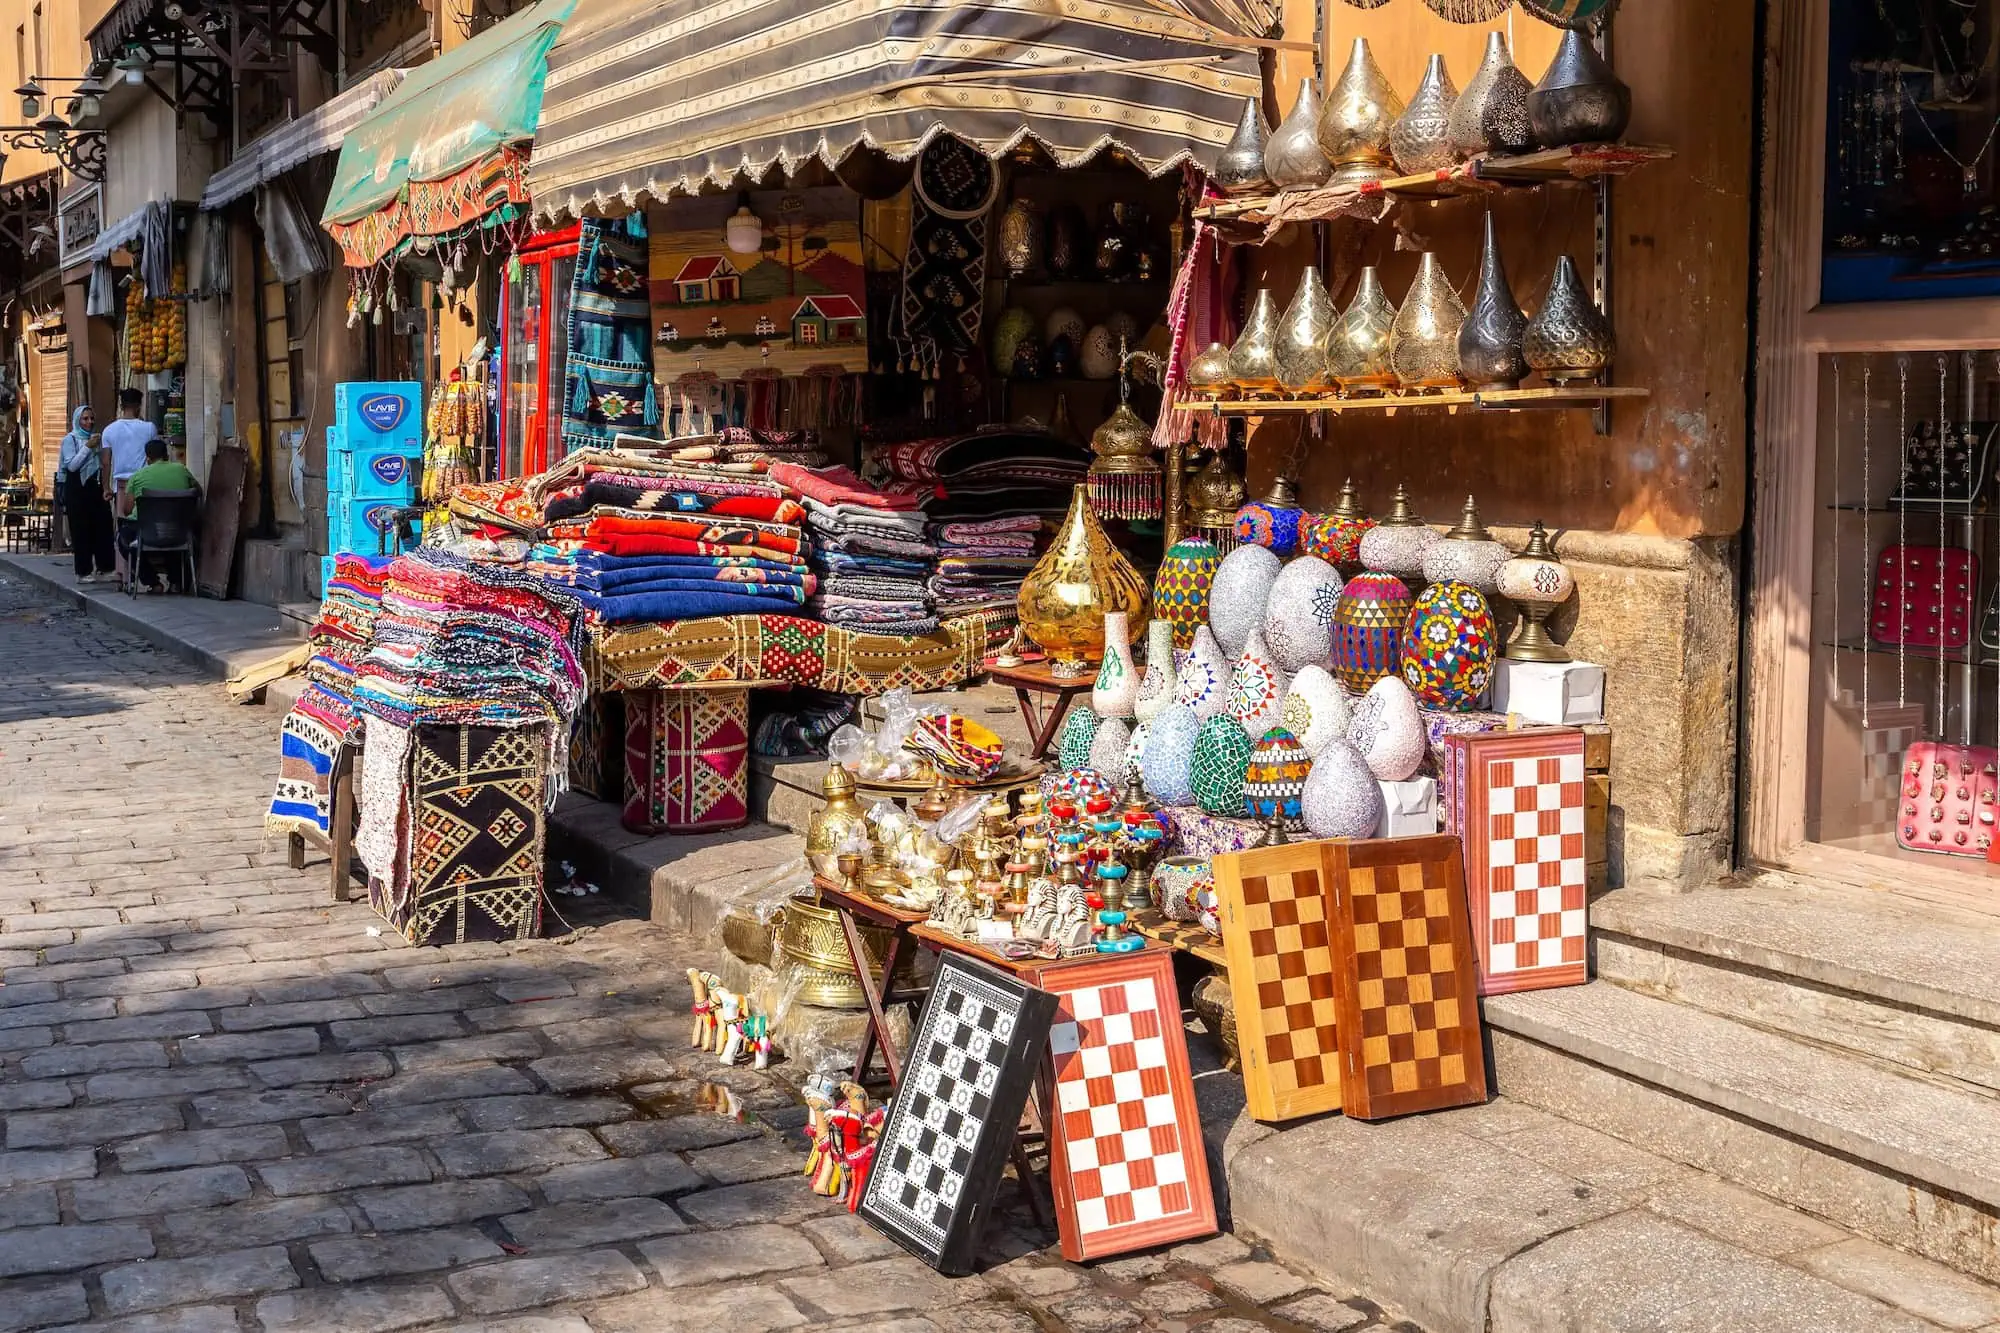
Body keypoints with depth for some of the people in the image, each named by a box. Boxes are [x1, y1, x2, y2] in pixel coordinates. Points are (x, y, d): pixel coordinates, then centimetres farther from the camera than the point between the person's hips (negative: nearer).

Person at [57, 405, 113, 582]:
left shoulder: (93, 438, 16)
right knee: (81, 530, -3)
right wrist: (87, 447, -15)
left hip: (95, 487, 6)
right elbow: (71, 465, -12)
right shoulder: (70, 439, -2)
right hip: (77, 489, -6)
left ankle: (104, 568, 8)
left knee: (103, 527, 1)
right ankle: (83, 572, 0)